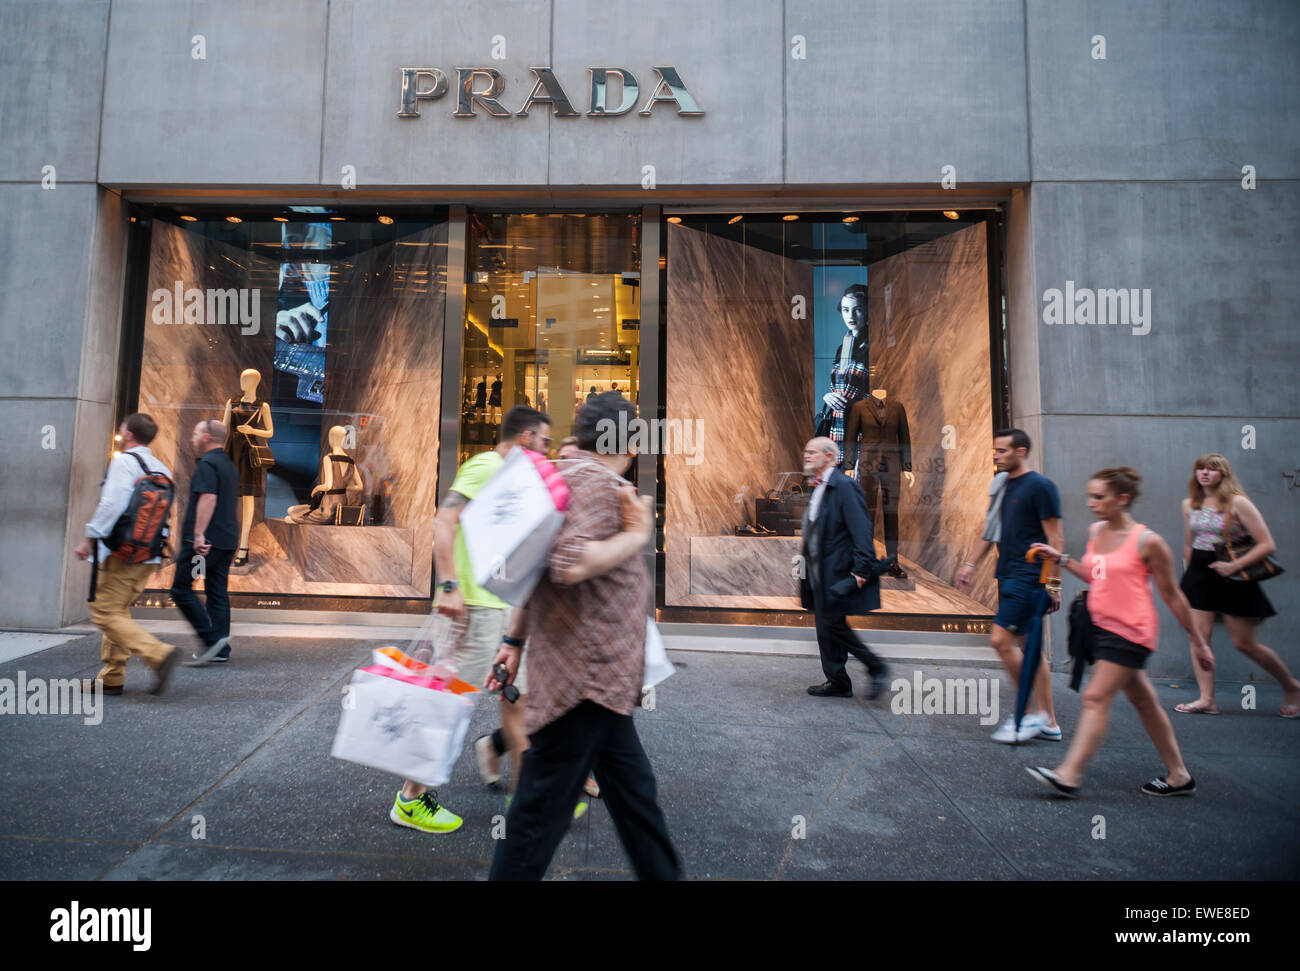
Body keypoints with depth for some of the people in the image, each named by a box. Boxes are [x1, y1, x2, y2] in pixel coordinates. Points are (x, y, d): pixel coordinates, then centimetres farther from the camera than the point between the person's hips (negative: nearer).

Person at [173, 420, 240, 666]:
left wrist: (199, 534, -27)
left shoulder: (207, 463, -10)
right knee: (218, 593, 10)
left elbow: (208, 498, -23)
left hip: (204, 541, -9)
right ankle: (221, 649, 11)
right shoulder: (229, 465, 19)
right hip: (227, 540, 9)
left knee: (181, 589, -2)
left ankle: (212, 639, -8)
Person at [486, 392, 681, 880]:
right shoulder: (598, 482, -15)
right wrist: (636, 535, -16)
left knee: (635, 792, 19)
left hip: (598, 679, 10)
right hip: (585, 676, -10)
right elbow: (570, 565, -30)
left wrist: (514, 641, 22)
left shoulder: (567, 477, 17)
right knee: (543, 808, 2)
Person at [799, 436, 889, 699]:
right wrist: (806, 564, 18)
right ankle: (837, 681, 20)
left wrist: (861, 569, -23)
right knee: (825, 627, 11)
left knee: (833, 623, -9)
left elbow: (861, 528, -18)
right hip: (820, 572, 9)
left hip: (838, 570, -9)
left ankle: (876, 667, 7)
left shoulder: (844, 486, -13)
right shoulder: (818, 488, 16)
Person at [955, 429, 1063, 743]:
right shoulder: (1002, 485, 14)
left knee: (1001, 640, -12)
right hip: (1009, 576, 9)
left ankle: (1031, 714, 3)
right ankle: (1049, 722, 19)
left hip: (1028, 578, -8)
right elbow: (992, 529, 22)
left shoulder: (1039, 486, -10)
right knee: (1028, 646, 11)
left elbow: (1055, 537, -12)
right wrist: (971, 563, 19)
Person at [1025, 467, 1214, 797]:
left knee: (1095, 698, -11)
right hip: (1102, 626, 8)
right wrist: (1061, 558, 10)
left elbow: (1171, 595, -5)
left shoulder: (1147, 541, -12)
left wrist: (1197, 640, 1)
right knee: (1142, 700, 16)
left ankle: (1069, 775, -10)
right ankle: (1179, 776, 30)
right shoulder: (1096, 531, 7)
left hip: (1130, 631, -8)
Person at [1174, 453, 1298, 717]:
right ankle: (1207, 699, 3)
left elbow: (1268, 545, -13)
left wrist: (1234, 565, -21)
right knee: (1199, 636, -3)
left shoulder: (1237, 503, -11)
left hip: (1231, 577, -5)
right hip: (1199, 574, 5)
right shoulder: (1189, 505, 6)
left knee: (1244, 643, 3)